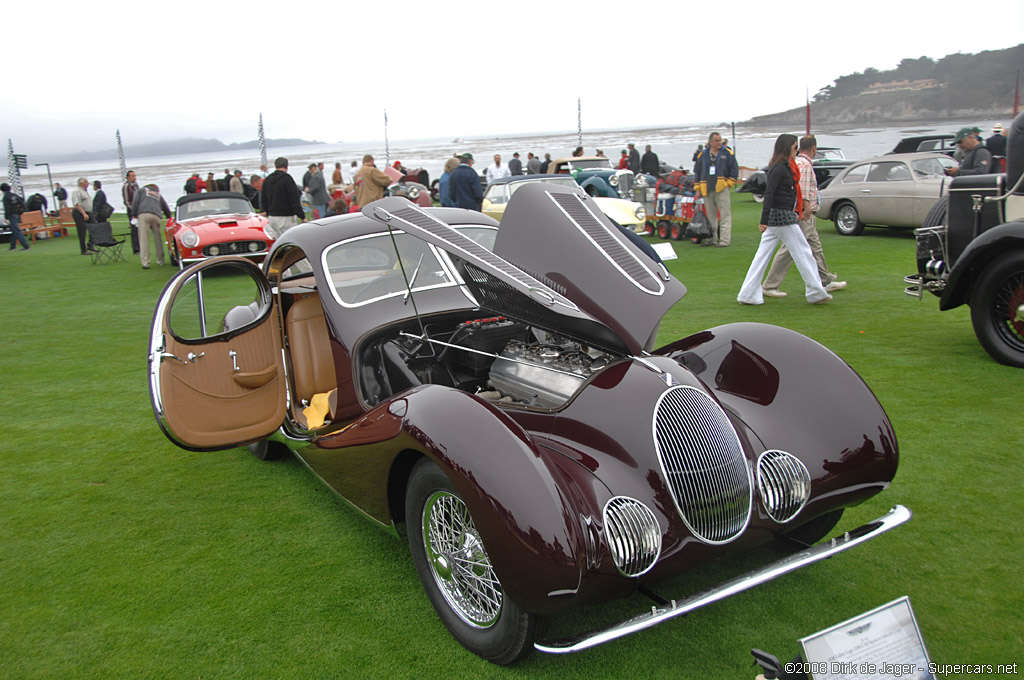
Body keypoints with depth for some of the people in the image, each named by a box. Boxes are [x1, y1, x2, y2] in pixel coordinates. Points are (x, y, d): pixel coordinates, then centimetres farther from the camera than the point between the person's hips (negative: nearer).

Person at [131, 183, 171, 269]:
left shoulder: (141, 190, 26)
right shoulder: (159, 195, 34)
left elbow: (135, 202, 10)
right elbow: (167, 210, 34)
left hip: (144, 214, -3)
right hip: (156, 216, 3)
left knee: (143, 239, -6)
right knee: (158, 239, 13)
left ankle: (145, 263, -12)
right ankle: (160, 261, 18)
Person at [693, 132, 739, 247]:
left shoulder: (727, 153, 4)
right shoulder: (702, 155, 10)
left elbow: (734, 170, 5)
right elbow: (697, 172, 14)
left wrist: (729, 184, -3)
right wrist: (697, 189, 9)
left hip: (722, 189, -3)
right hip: (707, 190, 3)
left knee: (725, 215, -6)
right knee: (711, 215, 9)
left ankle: (725, 240, -6)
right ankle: (712, 238, 18)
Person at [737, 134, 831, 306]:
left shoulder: (784, 167, 14)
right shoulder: (780, 168, -15)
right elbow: (769, 193, -21)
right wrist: (764, 219, -27)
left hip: (775, 217, 10)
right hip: (782, 216, -10)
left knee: (762, 256, 7)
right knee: (803, 253, 2)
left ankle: (748, 295, 7)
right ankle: (816, 293, 11)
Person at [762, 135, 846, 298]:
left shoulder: (798, 161, 16)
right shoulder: (804, 164, -13)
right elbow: (802, 184, -29)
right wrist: (806, 204, -38)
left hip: (806, 216, 11)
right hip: (803, 214, -11)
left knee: (815, 247, 17)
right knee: (789, 250, -9)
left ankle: (826, 281, 26)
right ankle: (770, 286, -7)